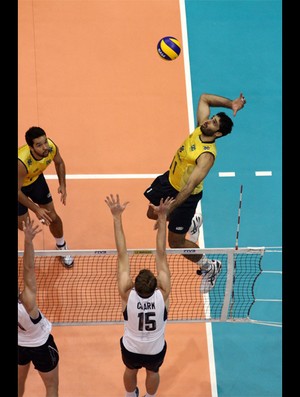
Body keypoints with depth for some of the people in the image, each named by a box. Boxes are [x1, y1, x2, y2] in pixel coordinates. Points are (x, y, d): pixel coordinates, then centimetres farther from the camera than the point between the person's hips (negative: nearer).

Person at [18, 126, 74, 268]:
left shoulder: (51, 147, -29)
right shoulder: (21, 162, -45)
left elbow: (59, 162, -3)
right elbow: (18, 191, -30)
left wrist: (62, 185, -12)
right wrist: (36, 209, -29)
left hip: (36, 179, 5)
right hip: (20, 186, -5)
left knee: (53, 217, 11)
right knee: (24, 225, -1)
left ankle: (61, 247, 39)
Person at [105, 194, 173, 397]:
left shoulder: (127, 295, -35)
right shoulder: (163, 294, -35)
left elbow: (122, 255, -36)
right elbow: (161, 255, -36)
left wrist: (117, 216, -36)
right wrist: (162, 217, -37)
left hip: (131, 348, 0)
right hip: (156, 349, 0)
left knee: (130, 370, 32)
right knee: (153, 372, 31)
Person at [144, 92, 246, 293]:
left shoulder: (207, 155, -37)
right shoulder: (201, 127, -16)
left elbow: (190, 186, -40)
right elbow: (204, 98, -3)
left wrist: (169, 209, -44)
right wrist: (230, 104, -17)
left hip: (185, 195, -8)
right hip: (169, 179, 8)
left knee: (176, 243, 4)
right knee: (152, 213, 28)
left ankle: (210, 267, 27)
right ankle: (192, 222, 52)